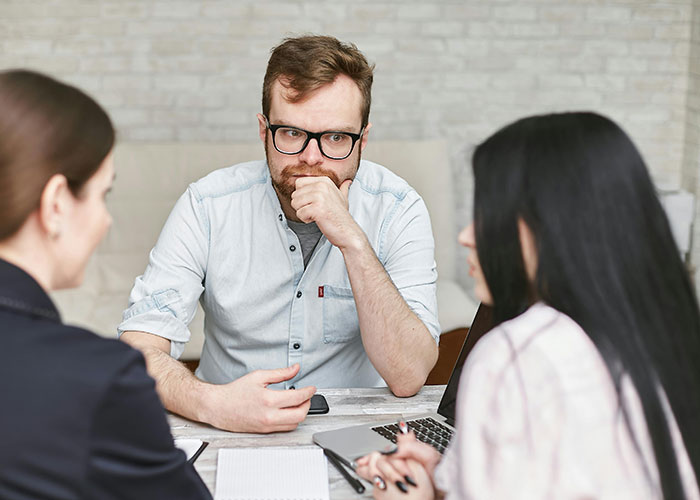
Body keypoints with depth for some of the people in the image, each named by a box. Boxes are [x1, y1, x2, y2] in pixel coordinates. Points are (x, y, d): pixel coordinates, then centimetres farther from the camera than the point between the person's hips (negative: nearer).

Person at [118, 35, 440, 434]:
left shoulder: (397, 210, -9)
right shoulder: (209, 205, -9)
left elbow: (408, 378, -17)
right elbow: (139, 346, -13)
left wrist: (352, 241, -26)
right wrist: (210, 402, -33)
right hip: (231, 431, 0)